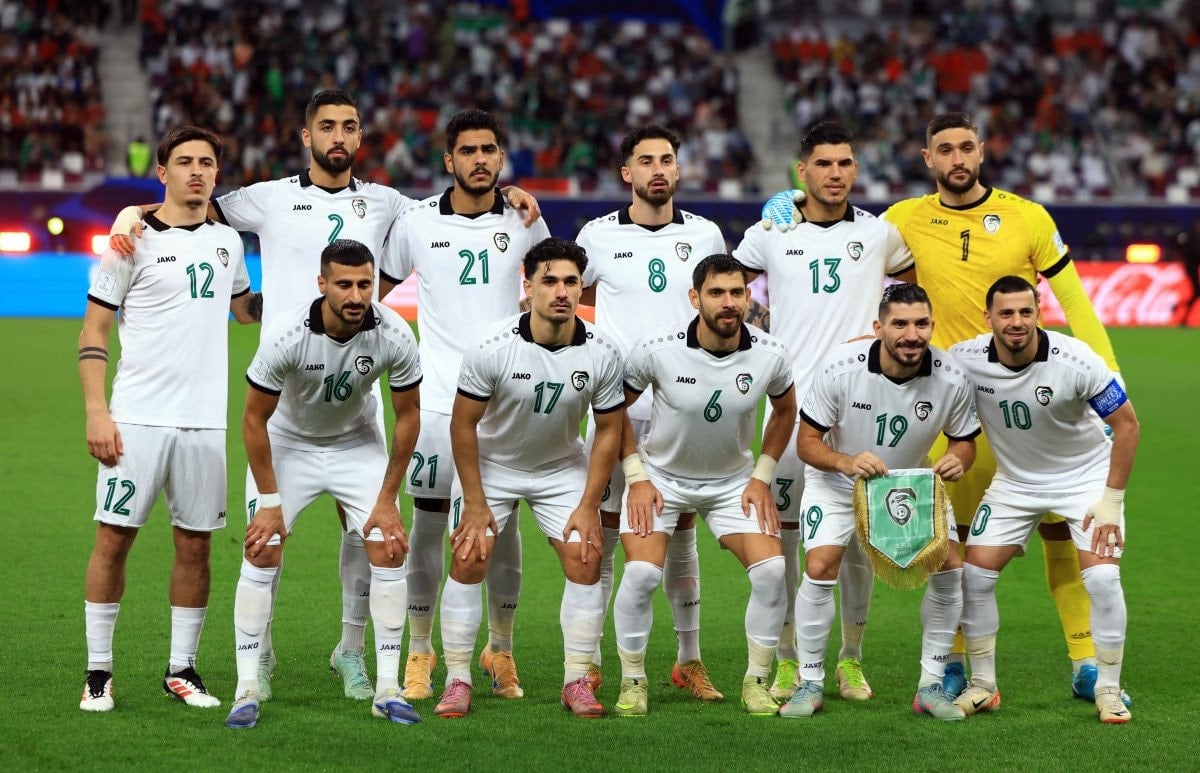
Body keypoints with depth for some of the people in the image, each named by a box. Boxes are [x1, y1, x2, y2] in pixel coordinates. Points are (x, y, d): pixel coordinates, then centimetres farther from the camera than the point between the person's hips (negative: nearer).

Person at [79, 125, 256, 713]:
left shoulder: (226, 241, 12)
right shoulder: (135, 241, -3)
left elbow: (244, 307, 31)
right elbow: (94, 329, -2)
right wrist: (96, 411, -11)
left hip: (204, 421, 4)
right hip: (138, 417, -4)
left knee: (194, 544, 5)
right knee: (114, 538, -3)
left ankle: (181, 669, 15)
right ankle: (98, 672, 5)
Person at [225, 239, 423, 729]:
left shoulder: (394, 336, -25)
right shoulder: (286, 335, -31)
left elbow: (408, 415, -9)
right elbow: (254, 418, -18)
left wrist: (387, 499, -8)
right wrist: (269, 500, -15)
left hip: (358, 444, 2)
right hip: (287, 443, -2)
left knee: (389, 551, -8)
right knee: (262, 554, -12)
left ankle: (387, 689, 0)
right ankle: (247, 689, -4)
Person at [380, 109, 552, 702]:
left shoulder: (523, 221, 3)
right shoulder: (417, 224, 1)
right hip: (438, 397, -1)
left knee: (503, 525, 4)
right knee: (429, 522, 1)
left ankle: (500, 651, 17)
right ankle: (419, 652, 12)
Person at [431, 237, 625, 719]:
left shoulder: (601, 355, -19)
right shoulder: (490, 349, -26)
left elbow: (609, 430, -6)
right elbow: (463, 424, -15)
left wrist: (589, 505, -8)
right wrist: (475, 503, -13)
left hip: (563, 467, 2)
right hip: (490, 465, -2)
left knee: (585, 562, -10)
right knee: (468, 562, -11)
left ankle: (576, 683, 0)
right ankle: (457, 682, -1)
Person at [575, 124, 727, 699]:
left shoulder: (705, 235, 6)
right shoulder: (599, 236, 1)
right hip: (616, 404, -2)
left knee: (681, 529, 7)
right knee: (604, 529, -1)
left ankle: (690, 659, 15)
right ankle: (587, 659, 5)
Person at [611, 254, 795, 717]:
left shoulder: (770, 356, -15)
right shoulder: (656, 351, -21)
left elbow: (784, 411, 7)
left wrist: (762, 476, 1)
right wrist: (636, 477, -8)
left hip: (734, 481, 2)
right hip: (661, 475, -2)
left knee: (771, 570, -14)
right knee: (642, 572, -20)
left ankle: (756, 683, 5)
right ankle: (632, 683, 0)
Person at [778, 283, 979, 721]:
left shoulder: (950, 379, -22)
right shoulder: (840, 368, -28)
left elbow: (964, 439, -4)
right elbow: (807, 441, -19)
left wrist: (957, 460, -28)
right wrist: (846, 462, -39)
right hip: (836, 481, -2)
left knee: (949, 566, -11)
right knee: (820, 568, -18)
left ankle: (930, 686, 4)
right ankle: (810, 685, 0)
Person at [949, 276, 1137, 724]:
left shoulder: (1075, 360, -27)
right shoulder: (966, 359, -21)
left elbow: (1126, 423, -17)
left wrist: (1111, 500, -17)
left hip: (1086, 474, -3)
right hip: (1015, 480, 3)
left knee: (1102, 578, -18)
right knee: (974, 573, -6)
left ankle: (1109, 691, 0)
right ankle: (983, 686, 10)